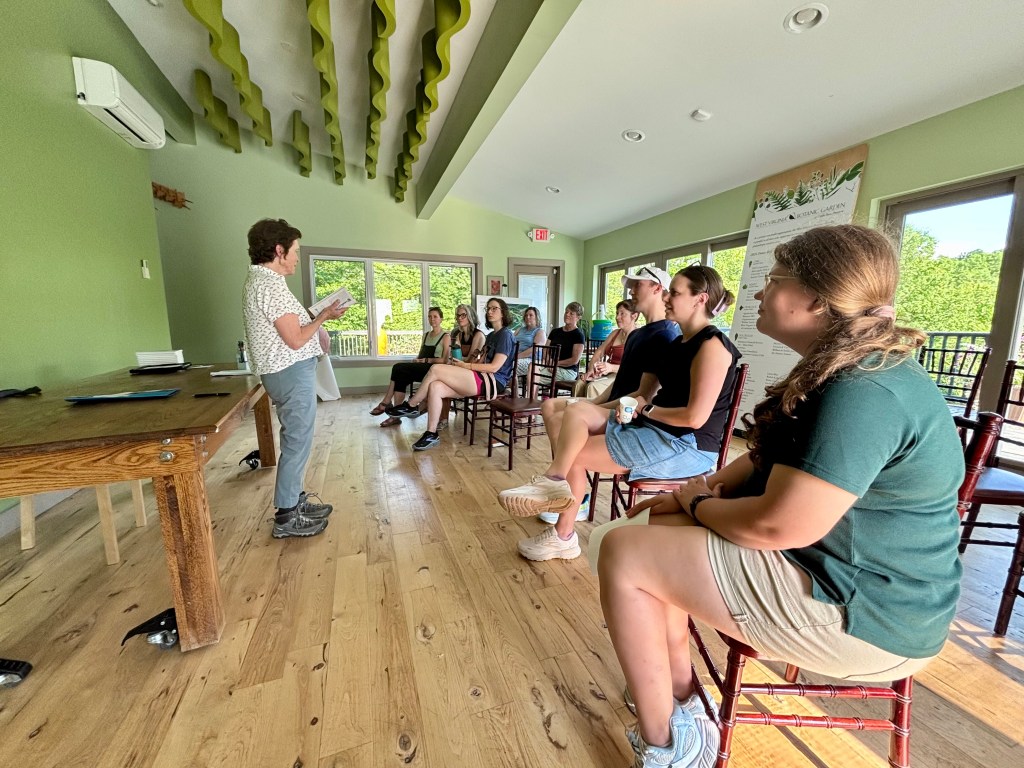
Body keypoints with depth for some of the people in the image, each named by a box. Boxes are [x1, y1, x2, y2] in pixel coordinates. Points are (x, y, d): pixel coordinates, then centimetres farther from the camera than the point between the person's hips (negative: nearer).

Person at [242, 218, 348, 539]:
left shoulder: (260, 279, 15)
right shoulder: (270, 285, -18)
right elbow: (295, 339, -20)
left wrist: (315, 316, 12)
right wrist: (323, 316, -8)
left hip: (288, 372, 11)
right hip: (292, 373, -11)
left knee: (296, 440, 18)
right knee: (297, 442, -1)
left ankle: (295, 500, 30)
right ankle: (286, 517, 11)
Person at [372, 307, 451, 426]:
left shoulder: (446, 336, 1)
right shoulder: (426, 335, 23)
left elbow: (445, 360, -9)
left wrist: (425, 360, -13)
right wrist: (416, 360, -1)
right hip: (421, 368, 7)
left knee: (398, 368, -23)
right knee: (400, 379, -24)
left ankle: (386, 403, -13)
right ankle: (396, 416, -23)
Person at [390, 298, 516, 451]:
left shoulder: (505, 334, -4)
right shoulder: (491, 335, 24)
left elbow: (494, 367, -13)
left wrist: (465, 365, -9)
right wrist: (460, 362, 3)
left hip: (492, 382, -8)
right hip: (482, 380, 8)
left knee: (436, 369, -18)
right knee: (435, 387, -14)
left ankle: (411, 405, 0)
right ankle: (431, 434, -10)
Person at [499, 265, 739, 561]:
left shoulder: (711, 345, -15)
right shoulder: (680, 342, 14)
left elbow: (695, 417, -22)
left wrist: (646, 409, -9)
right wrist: (633, 405, -8)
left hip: (687, 446, -9)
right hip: (655, 428, 9)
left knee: (575, 453, -9)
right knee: (578, 410, -8)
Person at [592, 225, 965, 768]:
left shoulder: (864, 393, -27)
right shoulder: (840, 370, 7)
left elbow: (774, 525, -30)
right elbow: (769, 460, 14)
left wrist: (698, 504, -10)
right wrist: (701, 490, 2)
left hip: (857, 616, -10)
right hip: (836, 568, 10)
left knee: (622, 553, -13)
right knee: (659, 525, 16)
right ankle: (680, 699, 23)